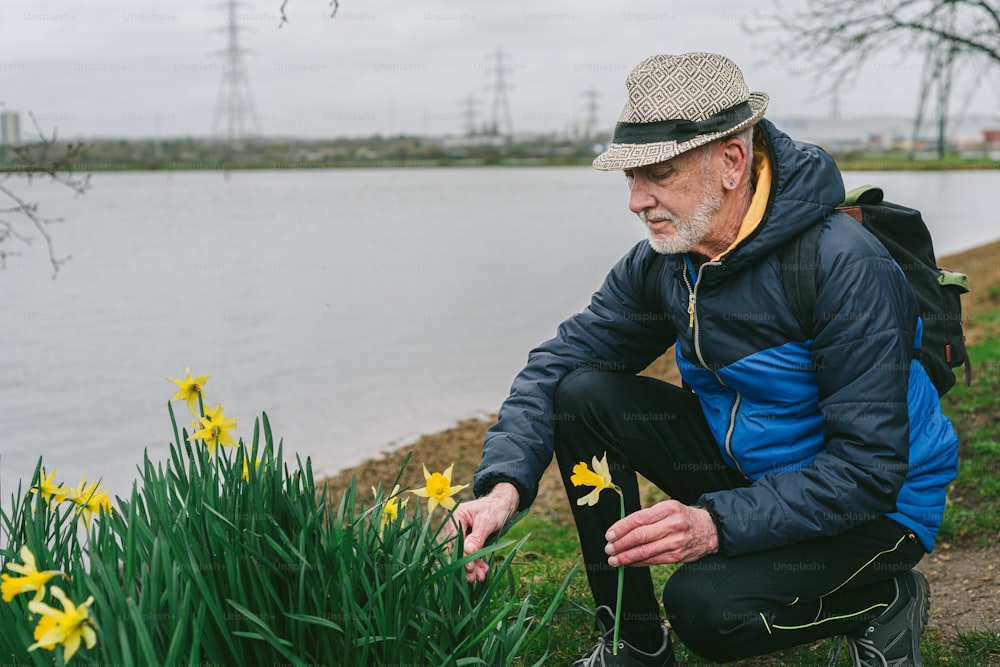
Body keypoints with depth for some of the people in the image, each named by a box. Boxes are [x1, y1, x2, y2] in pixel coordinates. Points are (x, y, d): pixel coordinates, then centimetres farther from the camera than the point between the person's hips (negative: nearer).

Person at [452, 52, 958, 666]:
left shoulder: (847, 269, -28)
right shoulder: (662, 261, -7)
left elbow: (870, 467, -29)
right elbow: (556, 365, -7)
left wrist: (718, 524, -38)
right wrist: (504, 486, -23)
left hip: (879, 506, -6)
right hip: (746, 466, 7)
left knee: (705, 606, -31)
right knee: (582, 394, -11)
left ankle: (886, 602, 1)